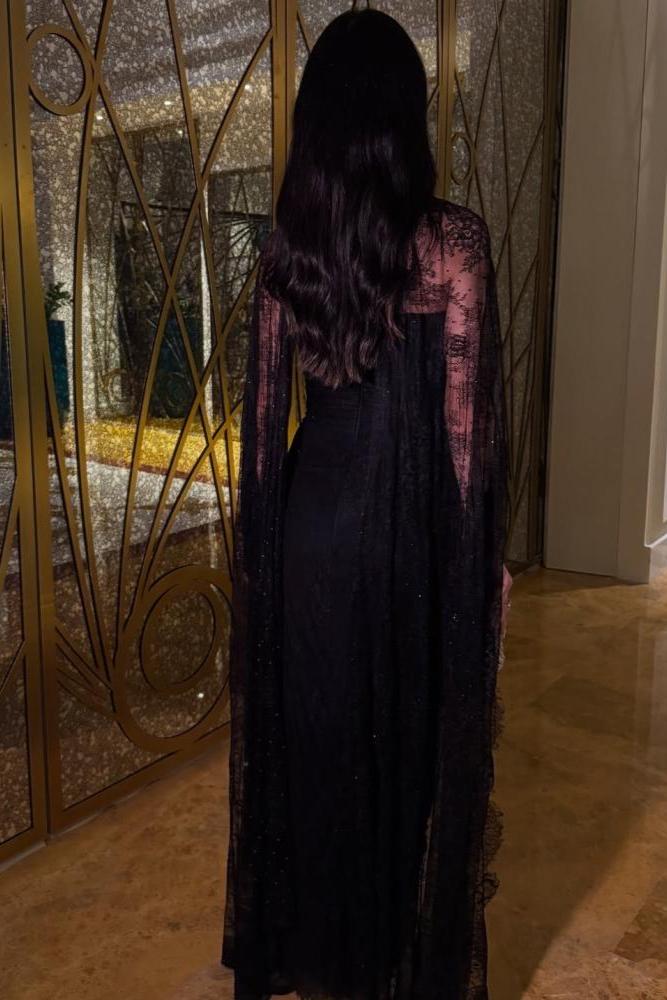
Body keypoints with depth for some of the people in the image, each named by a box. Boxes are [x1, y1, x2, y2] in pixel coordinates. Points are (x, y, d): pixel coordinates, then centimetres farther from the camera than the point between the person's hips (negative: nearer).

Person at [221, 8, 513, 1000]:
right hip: (416, 526, -3)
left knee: (311, 736, 18)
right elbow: (467, 420, -11)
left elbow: (264, 414, 3)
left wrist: (264, 539, 13)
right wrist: (488, 554, -1)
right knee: (417, 740, 14)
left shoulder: (285, 247, 0)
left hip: (310, 517, 4)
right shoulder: (452, 239, -11)